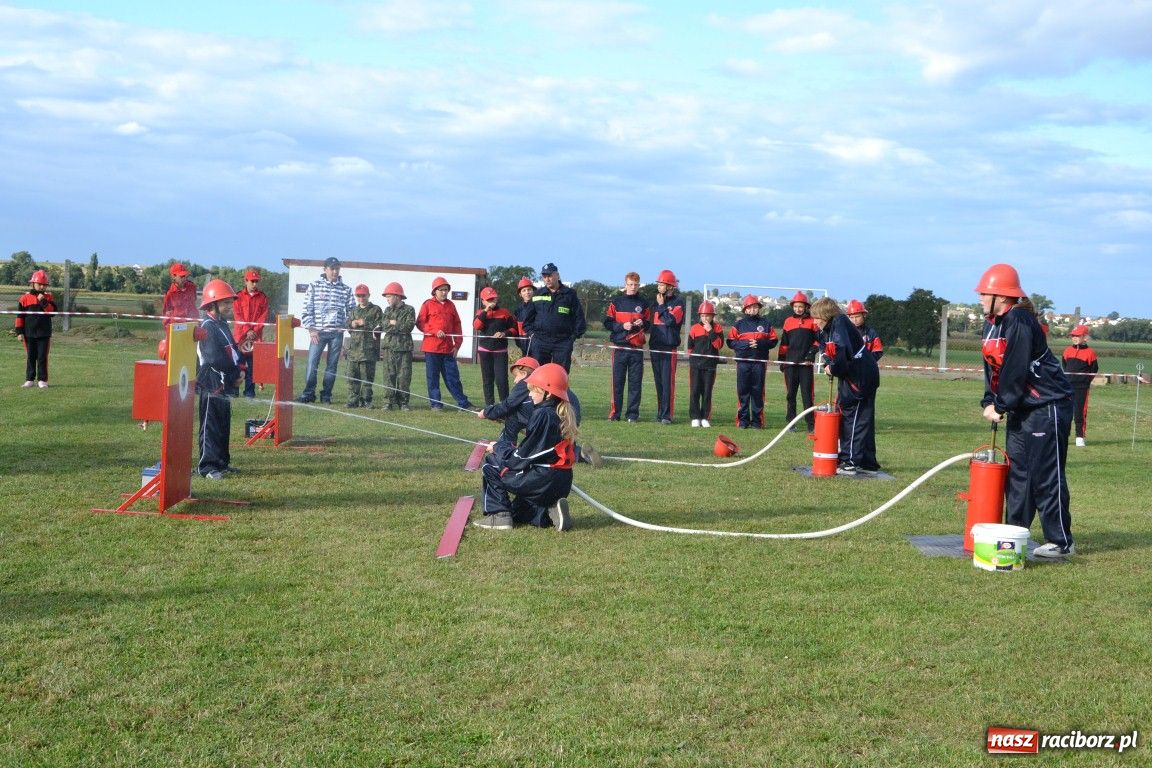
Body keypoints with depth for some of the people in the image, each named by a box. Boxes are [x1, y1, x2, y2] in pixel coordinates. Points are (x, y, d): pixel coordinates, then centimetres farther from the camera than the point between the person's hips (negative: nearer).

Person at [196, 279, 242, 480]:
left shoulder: (222, 325, 15)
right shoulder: (207, 327, -16)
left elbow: (233, 351, 16)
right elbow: (215, 359, -23)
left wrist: (237, 369, -4)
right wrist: (235, 372, -12)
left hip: (224, 384, 10)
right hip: (211, 384, -10)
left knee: (224, 425, 15)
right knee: (211, 426, -6)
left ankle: (222, 462, 24)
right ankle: (207, 466, -3)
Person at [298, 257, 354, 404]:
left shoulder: (346, 290, 8)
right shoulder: (314, 286, 5)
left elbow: (352, 311, 11)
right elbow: (307, 309, 2)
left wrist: (346, 326, -3)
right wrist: (311, 329, -6)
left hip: (337, 333, 1)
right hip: (318, 332, -1)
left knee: (332, 365, 4)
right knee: (312, 363, -7)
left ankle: (326, 395, 11)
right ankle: (308, 393, 0)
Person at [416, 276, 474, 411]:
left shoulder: (451, 305, 12)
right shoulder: (428, 305, 1)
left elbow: (457, 325, 14)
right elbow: (420, 323, -3)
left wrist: (457, 344, 6)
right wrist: (435, 331, -15)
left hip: (448, 348, 3)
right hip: (431, 347, -3)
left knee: (453, 377, 6)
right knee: (432, 377, 2)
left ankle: (463, 403, 9)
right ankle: (436, 404, 9)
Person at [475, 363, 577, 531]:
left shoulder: (542, 415, -16)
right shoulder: (563, 415, 11)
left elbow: (522, 457, -14)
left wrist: (498, 448, 3)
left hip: (543, 481, -9)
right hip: (562, 484, 9)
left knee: (490, 466, 4)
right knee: (518, 511, 27)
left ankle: (499, 514, -1)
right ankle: (550, 512, 4)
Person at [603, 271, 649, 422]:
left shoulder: (643, 303, 10)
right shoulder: (616, 301, 5)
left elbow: (649, 324, 13)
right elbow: (607, 323, 0)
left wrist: (643, 324, -8)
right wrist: (622, 326, -14)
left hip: (637, 348, 1)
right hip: (619, 347, -1)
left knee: (635, 382, 2)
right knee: (617, 381, 1)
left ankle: (633, 413, 7)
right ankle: (615, 413, 6)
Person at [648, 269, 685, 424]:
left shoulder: (678, 302, -2)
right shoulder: (656, 300, 17)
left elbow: (671, 320, -16)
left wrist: (662, 305, -8)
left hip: (669, 347, -6)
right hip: (654, 346, 6)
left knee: (667, 381, -9)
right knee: (658, 381, 9)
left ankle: (667, 414, -8)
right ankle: (660, 412, 15)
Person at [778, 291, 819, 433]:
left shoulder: (812, 322, 4)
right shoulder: (788, 321, 10)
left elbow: (817, 340, 4)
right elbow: (784, 343, 13)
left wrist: (811, 353, -9)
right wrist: (781, 360, 9)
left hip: (806, 363, -2)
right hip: (790, 363, 2)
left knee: (807, 394, -5)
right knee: (790, 394, 6)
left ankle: (811, 424, -3)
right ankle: (791, 421, 12)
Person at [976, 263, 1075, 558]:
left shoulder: (1020, 322, -20)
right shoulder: (991, 324, 10)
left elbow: (1016, 371, -21)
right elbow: (992, 368, 13)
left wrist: (1001, 406, -14)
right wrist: (989, 402, 1)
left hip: (1047, 406, -10)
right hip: (1020, 409, 10)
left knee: (1046, 476, -6)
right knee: (1016, 473, 12)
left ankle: (1060, 542, 2)